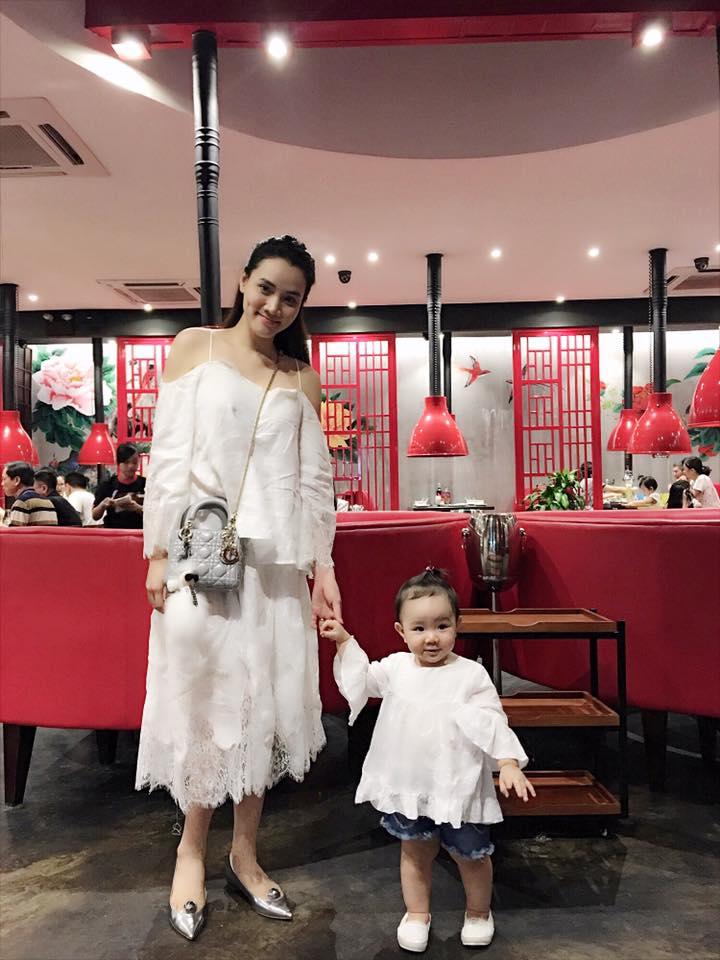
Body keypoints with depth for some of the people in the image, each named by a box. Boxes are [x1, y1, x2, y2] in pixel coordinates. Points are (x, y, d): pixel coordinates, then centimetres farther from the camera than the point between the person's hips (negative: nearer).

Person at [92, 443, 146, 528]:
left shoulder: (145, 484, 3)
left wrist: (138, 508, -14)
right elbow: (95, 516, 10)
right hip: (113, 531, 0)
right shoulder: (107, 485, 7)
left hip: (137, 532, 0)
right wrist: (103, 505, -8)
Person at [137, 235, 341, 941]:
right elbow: (168, 456, 0)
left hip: (277, 558, 3)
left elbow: (314, 478, 9)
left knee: (265, 700, 6)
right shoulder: (194, 348, 5)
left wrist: (322, 566, 3)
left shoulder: (300, 379, 11)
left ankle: (244, 854, 25)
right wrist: (158, 552, -5)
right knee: (202, 694, 2)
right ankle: (193, 847, 25)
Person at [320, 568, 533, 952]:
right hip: (408, 786, 3)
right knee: (414, 851, 20)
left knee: (471, 854, 17)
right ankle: (417, 913, 42)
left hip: (457, 787, -2)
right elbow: (359, 681, 13)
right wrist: (344, 642, 6)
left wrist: (509, 764, -21)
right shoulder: (395, 667, -4)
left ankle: (478, 913, 43)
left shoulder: (471, 674, -14)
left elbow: (493, 723, -11)